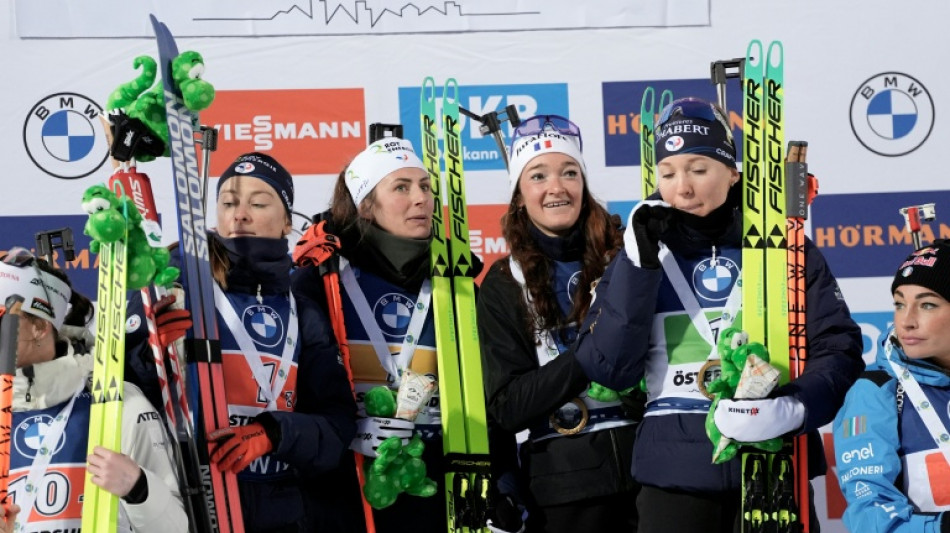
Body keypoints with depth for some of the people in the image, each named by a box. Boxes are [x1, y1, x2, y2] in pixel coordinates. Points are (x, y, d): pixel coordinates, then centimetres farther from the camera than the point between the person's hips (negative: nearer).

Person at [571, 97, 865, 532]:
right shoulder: (641, 256, 5)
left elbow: (838, 349, -2)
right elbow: (606, 370, -5)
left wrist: (792, 409, -20)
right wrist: (639, 265, -12)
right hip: (673, 476, 1)